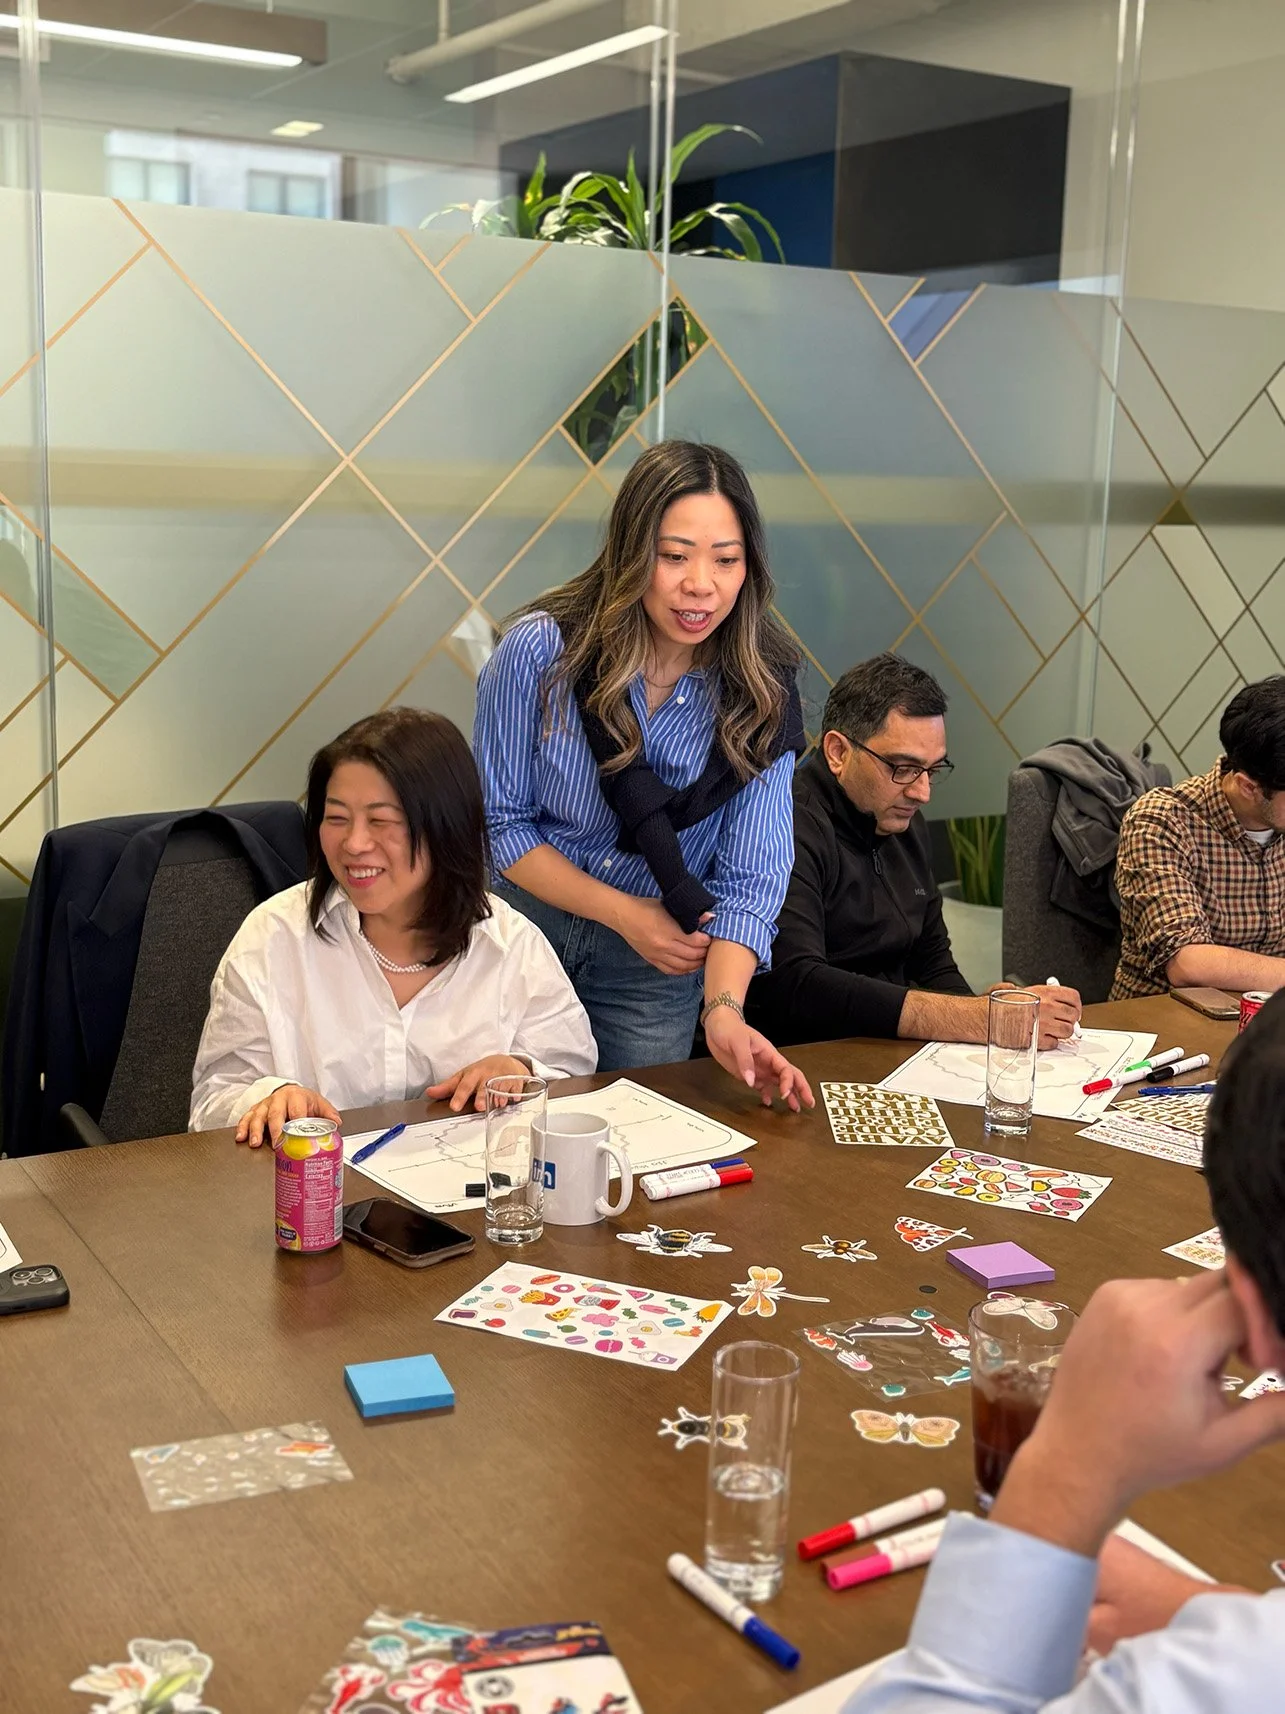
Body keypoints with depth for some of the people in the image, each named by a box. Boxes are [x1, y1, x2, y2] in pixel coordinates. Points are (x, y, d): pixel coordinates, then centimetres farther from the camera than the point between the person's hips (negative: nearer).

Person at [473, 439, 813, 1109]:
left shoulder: (761, 692, -14)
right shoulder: (541, 650, -17)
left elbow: (750, 878, -17)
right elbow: (500, 822, -10)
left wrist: (725, 1010, -33)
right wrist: (624, 913, -16)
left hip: (655, 964, 1)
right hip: (525, 922, -1)